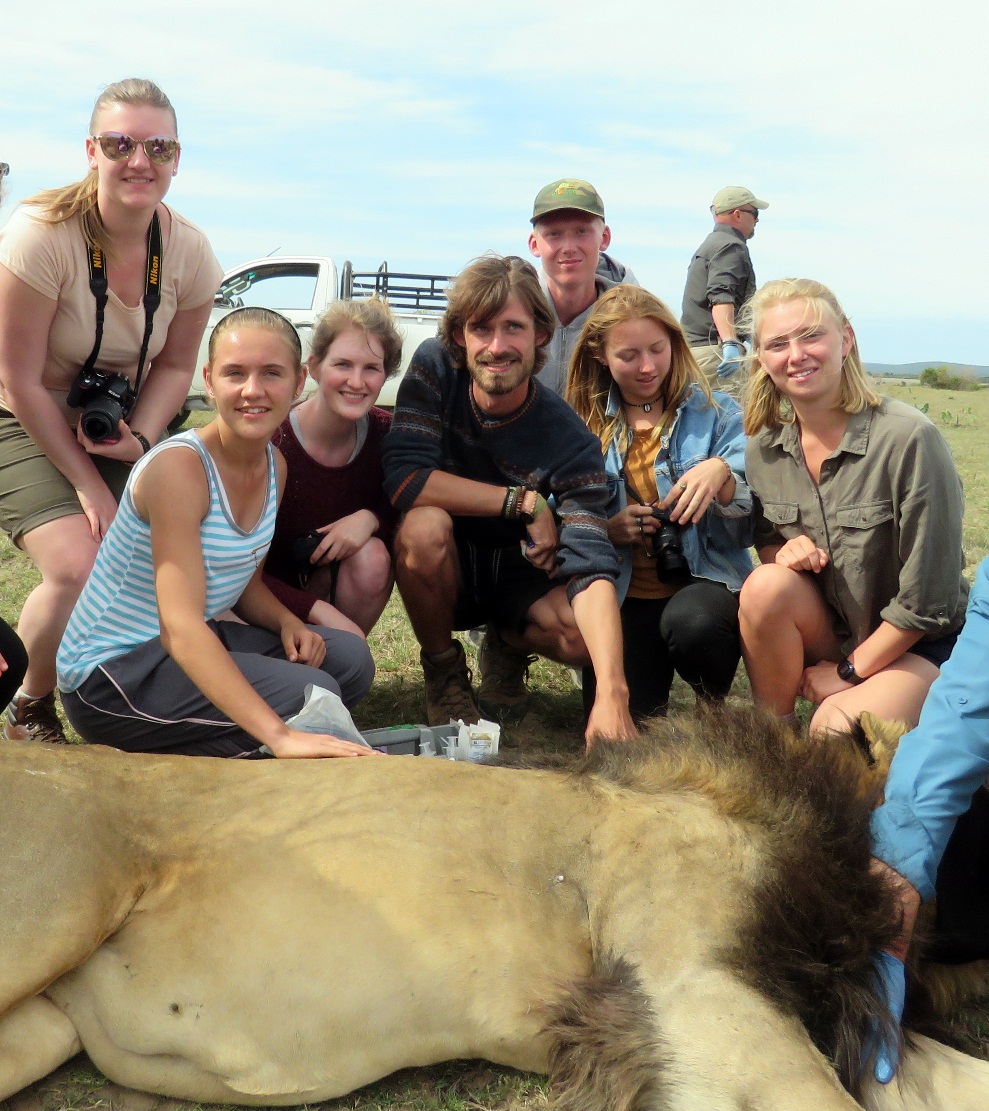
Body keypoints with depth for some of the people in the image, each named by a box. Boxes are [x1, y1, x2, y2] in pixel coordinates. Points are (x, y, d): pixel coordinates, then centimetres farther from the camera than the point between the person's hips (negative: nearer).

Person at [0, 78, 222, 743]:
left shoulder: (190, 252, -10)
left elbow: (175, 365, 2)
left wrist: (139, 441, -16)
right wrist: (87, 483, -18)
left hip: (124, 423, 5)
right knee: (79, 569, -24)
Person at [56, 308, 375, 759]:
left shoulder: (275, 466, 2)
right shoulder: (179, 467, -24)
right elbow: (181, 629, -33)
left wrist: (287, 622, -9)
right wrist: (278, 734, -42)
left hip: (192, 648, 8)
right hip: (110, 672, -8)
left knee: (349, 657, -3)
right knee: (309, 693, -22)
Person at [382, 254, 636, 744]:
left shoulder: (569, 441, -23)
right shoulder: (434, 368, -18)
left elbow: (592, 565, -33)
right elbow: (403, 478, -27)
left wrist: (612, 691, -48)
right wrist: (525, 502, -28)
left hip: (522, 576, 0)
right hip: (445, 574, 1)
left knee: (586, 635, -30)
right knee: (423, 526, -34)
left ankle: (508, 647, 9)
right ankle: (443, 670, -4)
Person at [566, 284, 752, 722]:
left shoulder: (717, 414, 2)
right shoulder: (586, 426, 7)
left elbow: (751, 527, -3)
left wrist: (721, 474, -23)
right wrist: (609, 530, -12)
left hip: (706, 582, -1)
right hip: (624, 598, 1)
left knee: (689, 620, -36)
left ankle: (714, 703, -2)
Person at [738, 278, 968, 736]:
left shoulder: (909, 438, -21)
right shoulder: (764, 447, -5)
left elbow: (928, 599, -17)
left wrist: (851, 670, -11)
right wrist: (784, 551, -16)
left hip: (916, 646, -4)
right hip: (827, 630, 5)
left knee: (835, 730, -30)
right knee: (766, 585, -26)